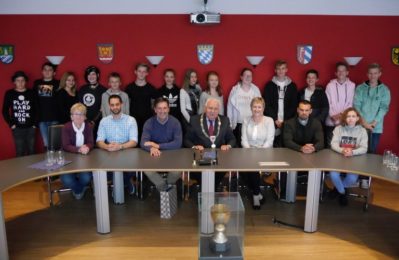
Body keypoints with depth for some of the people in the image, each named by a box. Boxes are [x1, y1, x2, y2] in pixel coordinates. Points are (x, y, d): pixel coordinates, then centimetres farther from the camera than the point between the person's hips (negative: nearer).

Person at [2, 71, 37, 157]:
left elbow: (36, 109, 5)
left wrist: (35, 124, -1)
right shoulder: (9, 93, 4)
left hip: (30, 127, 0)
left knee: (31, 151, 4)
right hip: (17, 128, 0)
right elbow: (5, 110, 6)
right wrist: (11, 124, -1)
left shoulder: (31, 93, 4)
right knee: (20, 152, 1)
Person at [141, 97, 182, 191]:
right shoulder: (149, 123, -5)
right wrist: (152, 148, -39)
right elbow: (143, 142, -15)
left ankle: (163, 187, 5)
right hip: (154, 155, 1)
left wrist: (157, 145, -21)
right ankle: (166, 188, -4)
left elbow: (178, 143, -16)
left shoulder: (175, 122, -6)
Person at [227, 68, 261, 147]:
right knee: (238, 145, 3)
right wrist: (230, 123, 2)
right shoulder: (235, 89, 0)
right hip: (238, 124, -1)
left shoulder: (256, 89, 4)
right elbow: (230, 107, 3)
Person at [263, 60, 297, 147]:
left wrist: (285, 120, -6)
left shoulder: (292, 86, 9)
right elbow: (266, 105, 1)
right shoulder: (269, 85, 6)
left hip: (287, 123, 1)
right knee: (273, 146, -6)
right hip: (272, 123, -1)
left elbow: (294, 105, 5)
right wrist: (275, 119, -8)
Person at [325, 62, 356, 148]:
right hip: (331, 121, 0)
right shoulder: (330, 85, 4)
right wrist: (333, 115, -10)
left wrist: (342, 114, -13)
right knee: (330, 145, 6)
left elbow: (351, 103, -1)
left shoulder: (352, 85, 3)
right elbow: (327, 103, 1)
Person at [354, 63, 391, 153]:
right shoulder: (360, 88, 4)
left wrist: (374, 123, -13)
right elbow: (356, 106, -2)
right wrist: (364, 122, -11)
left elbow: (384, 108, -2)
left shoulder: (384, 90, 5)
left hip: (376, 127, 0)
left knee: (372, 151, 6)